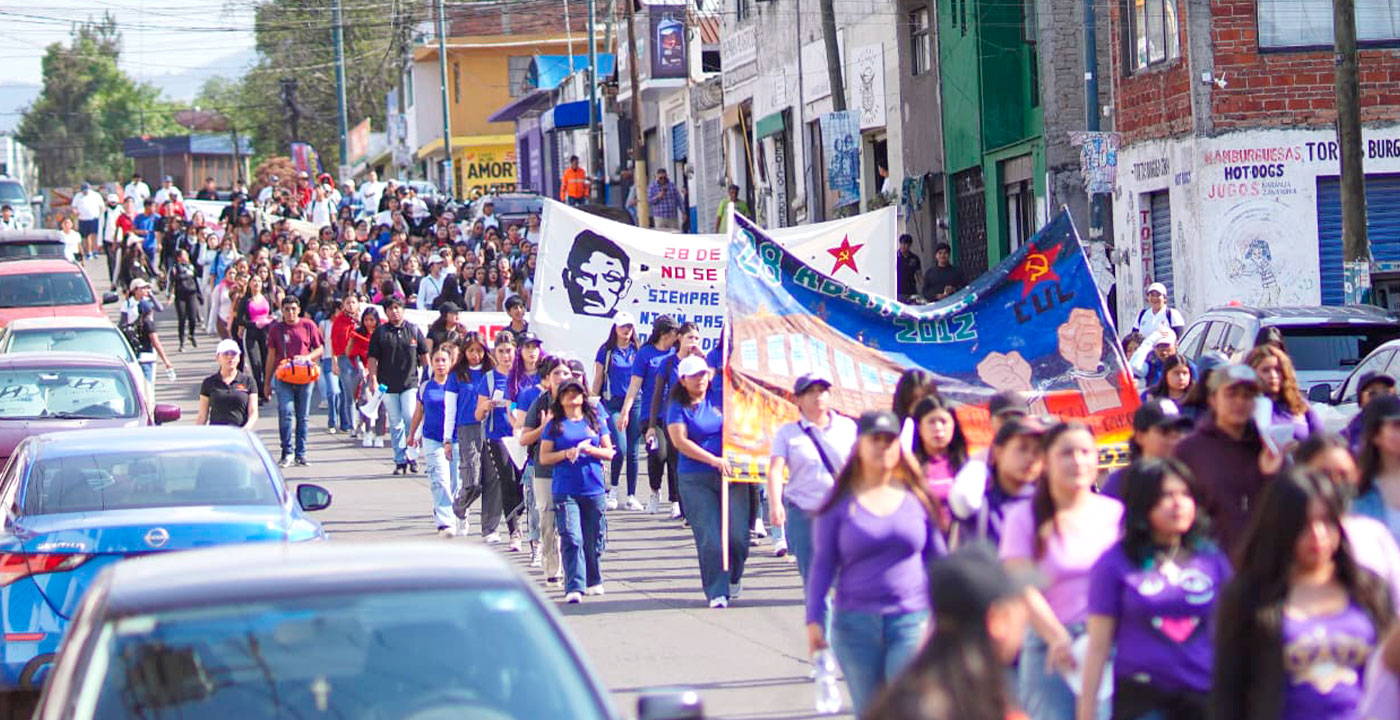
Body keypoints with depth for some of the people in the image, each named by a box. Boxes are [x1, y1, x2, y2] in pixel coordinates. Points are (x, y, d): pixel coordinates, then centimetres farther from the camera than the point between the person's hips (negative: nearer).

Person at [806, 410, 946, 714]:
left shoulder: (917, 498, 6)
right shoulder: (841, 503, 2)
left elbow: (938, 558, 13)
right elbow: (823, 563, 4)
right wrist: (814, 619, -1)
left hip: (912, 621, 0)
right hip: (856, 622, 0)